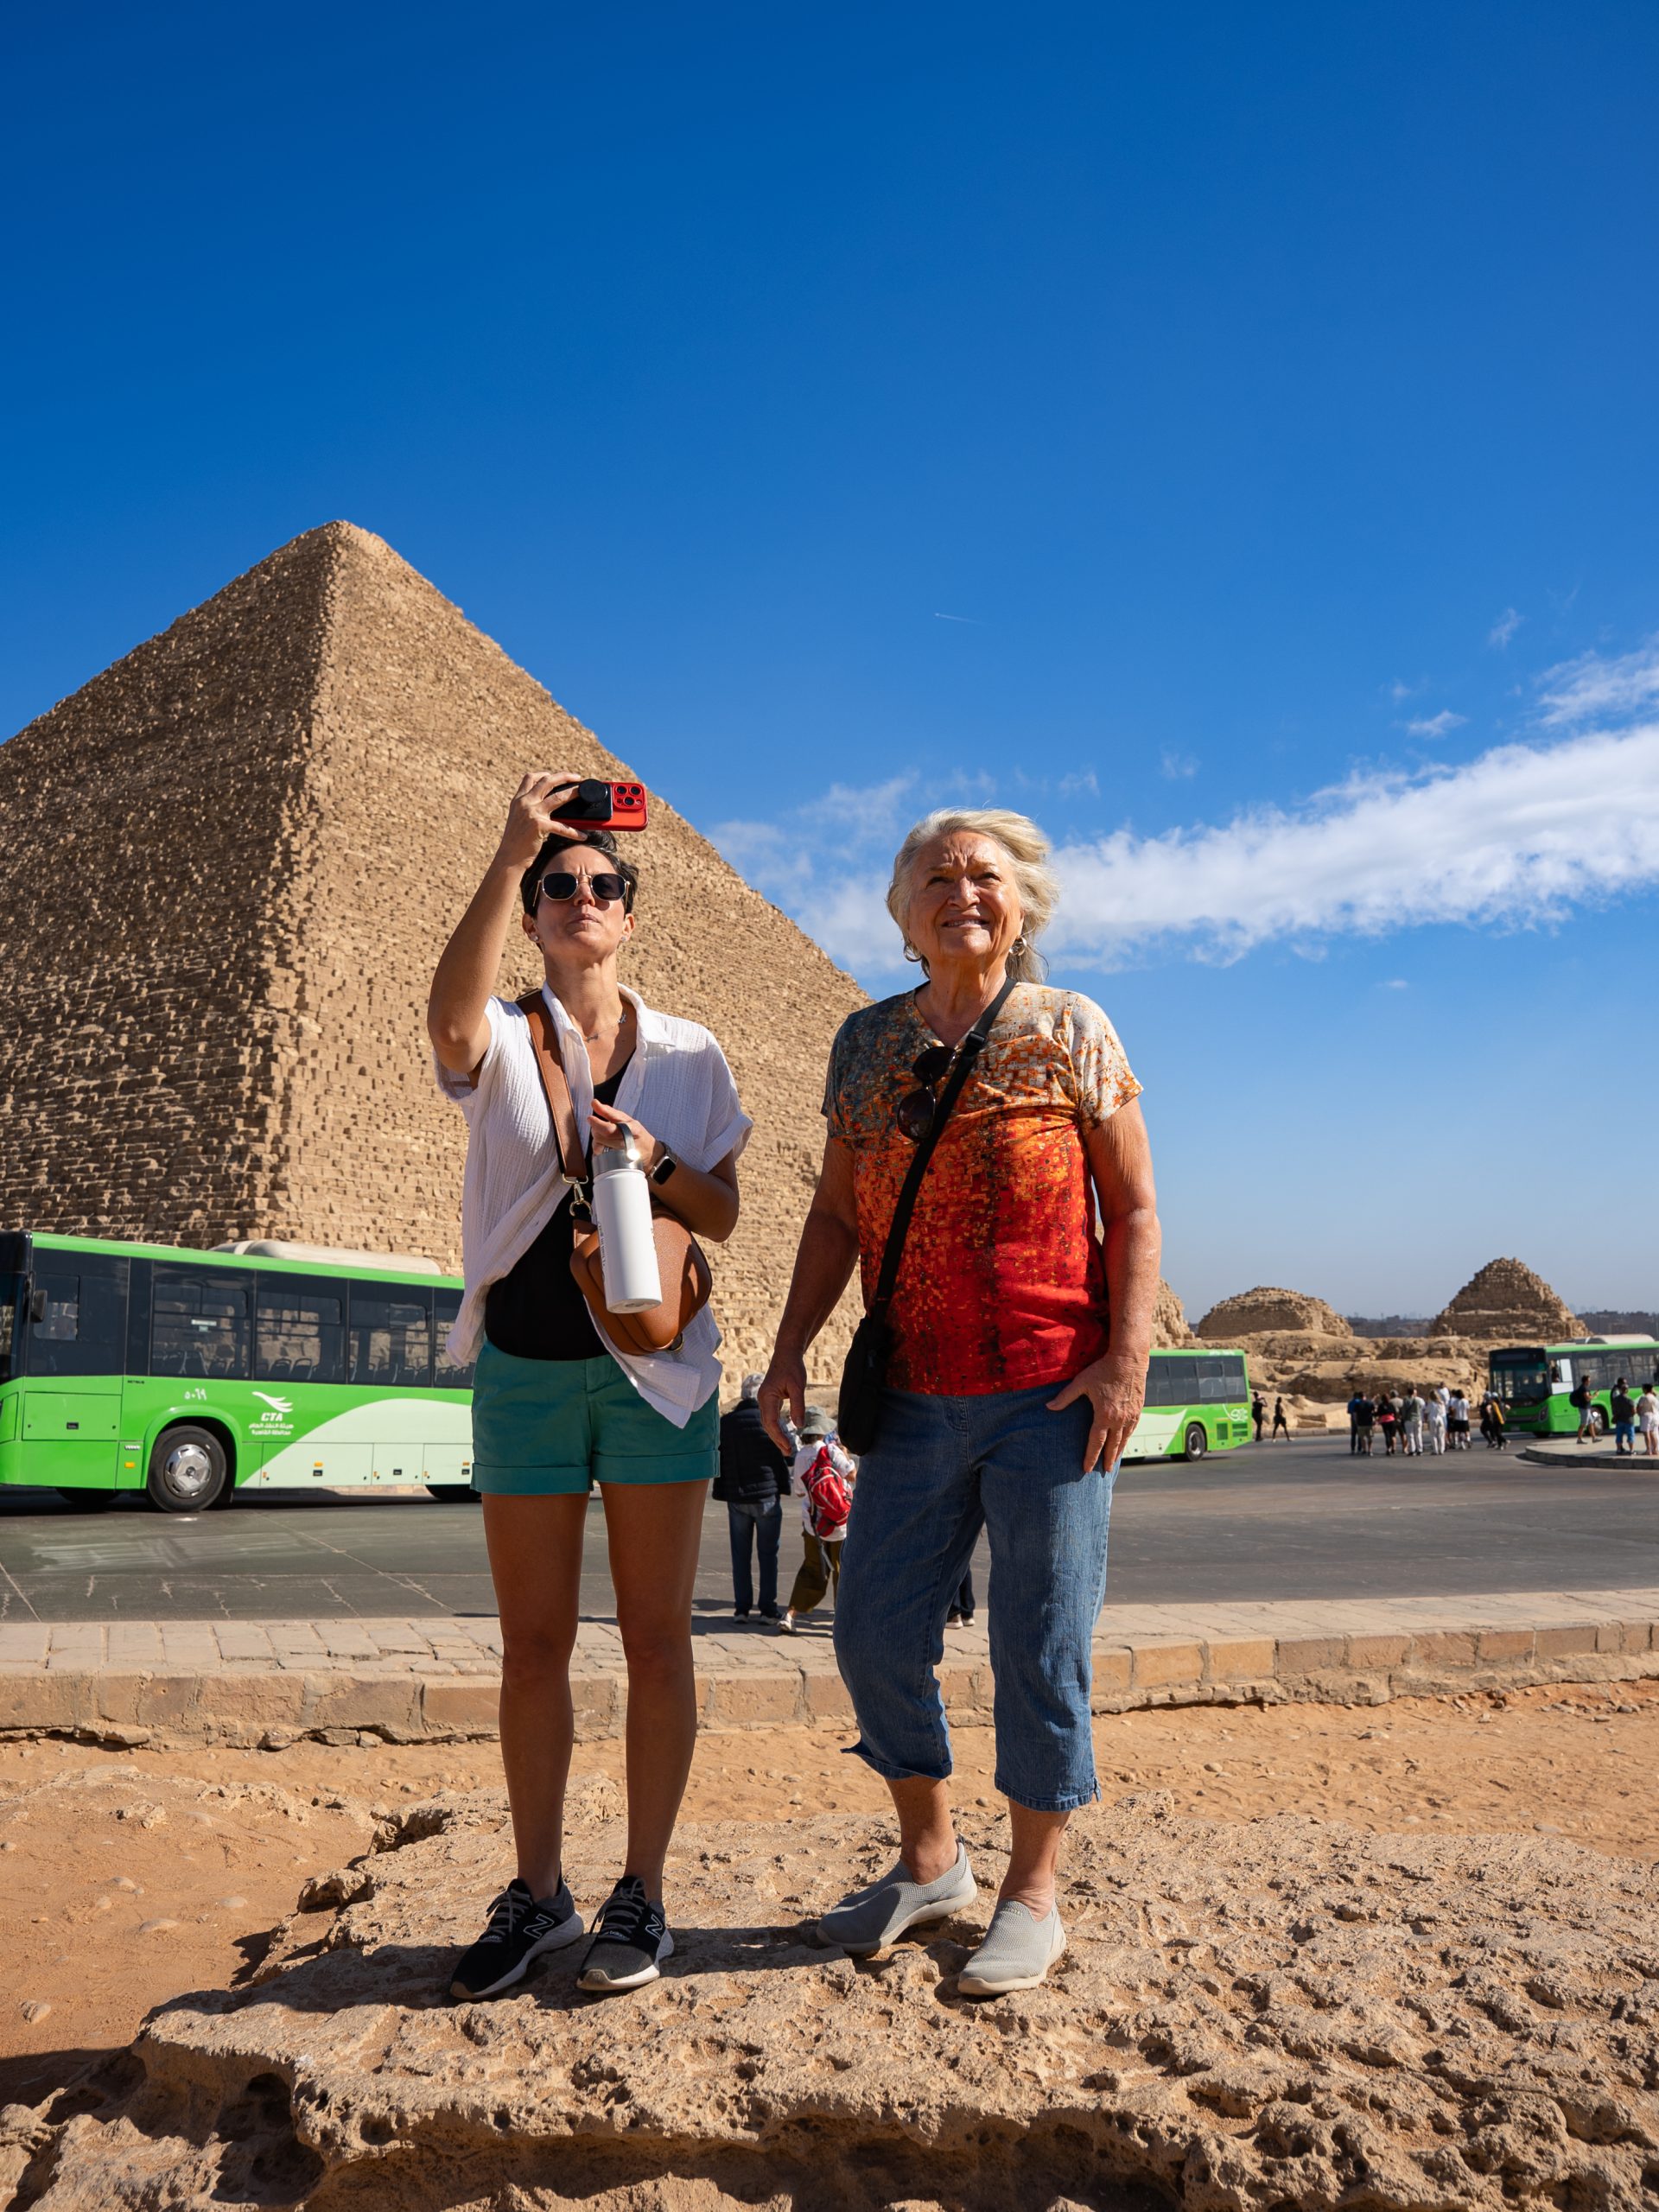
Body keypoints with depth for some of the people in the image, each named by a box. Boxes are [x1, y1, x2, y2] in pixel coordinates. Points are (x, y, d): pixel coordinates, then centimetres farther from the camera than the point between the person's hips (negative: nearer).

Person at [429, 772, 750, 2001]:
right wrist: (509, 856, -33)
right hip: (525, 1367, 0)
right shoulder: (503, 1039, 1)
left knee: (655, 1637, 4)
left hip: (656, 1369, 0)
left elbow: (723, 1217, 5)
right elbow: (450, 1014, -25)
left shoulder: (689, 1056, 6)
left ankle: (643, 1895, 18)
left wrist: (655, 1161, -15)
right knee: (534, 1642, 8)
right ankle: (538, 1896, 23)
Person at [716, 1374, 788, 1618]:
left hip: (736, 1497, 3)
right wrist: (781, 1488, 5)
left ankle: (741, 1607, 11)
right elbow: (783, 1458, -6)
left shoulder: (725, 1422, 1)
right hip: (767, 1495, -3)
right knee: (768, 1554, 6)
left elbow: (718, 1460, 7)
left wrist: (723, 1494, 14)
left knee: (740, 1554, 10)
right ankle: (768, 1609, 7)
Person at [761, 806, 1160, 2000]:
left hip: (1051, 1397, -4)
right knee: (876, 1635, 8)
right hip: (916, 1398, 4)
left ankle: (1033, 1896, 23)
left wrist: (1127, 1359, -11)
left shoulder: (1072, 1030, 0)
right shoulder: (867, 1042, 9)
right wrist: (792, 1347, 4)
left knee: (1040, 1648, 4)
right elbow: (836, 1215, 13)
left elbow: (1136, 1208, -1)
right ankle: (930, 1862, 30)